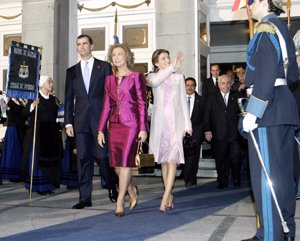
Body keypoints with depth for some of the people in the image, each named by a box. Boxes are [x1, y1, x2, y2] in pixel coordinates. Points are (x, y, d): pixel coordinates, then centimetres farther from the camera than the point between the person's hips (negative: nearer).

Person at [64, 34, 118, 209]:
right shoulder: (72, 71, 15)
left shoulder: (104, 67, 7)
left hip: (100, 118, -3)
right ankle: (85, 197, 7)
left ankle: (113, 189, 20)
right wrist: (68, 122, 4)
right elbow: (69, 99, 12)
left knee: (102, 156, -5)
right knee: (83, 158, 3)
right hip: (81, 120, 3)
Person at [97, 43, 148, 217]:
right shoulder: (109, 80, 13)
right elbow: (106, 106, 14)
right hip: (114, 125, 5)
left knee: (125, 162, -7)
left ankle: (120, 202, 1)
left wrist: (143, 129, -9)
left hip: (131, 124, -5)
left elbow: (143, 104, -3)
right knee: (117, 164, 5)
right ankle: (132, 191, 29)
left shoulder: (136, 77, 0)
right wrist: (101, 130, 10)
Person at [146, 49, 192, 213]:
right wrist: (172, 67, -25)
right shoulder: (153, 76, 8)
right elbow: (154, 82, -19)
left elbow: (183, 102, 10)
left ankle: (165, 198, -16)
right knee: (164, 160, 6)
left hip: (175, 121, -1)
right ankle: (169, 195, 17)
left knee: (172, 159, -13)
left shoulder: (178, 77, 11)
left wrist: (187, 124, 4)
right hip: (160, 122, 1)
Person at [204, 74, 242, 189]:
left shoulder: (236, 96, 11)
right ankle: (222, 182, 12)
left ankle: (236, 181, 14)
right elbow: (207, 116, 6)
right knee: (221, 160, 3)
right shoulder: (212, 98, 11)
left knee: (235, 158, -2)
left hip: (234, 134, 0)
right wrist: (207, 130, -3)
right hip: (219, 135, 0)